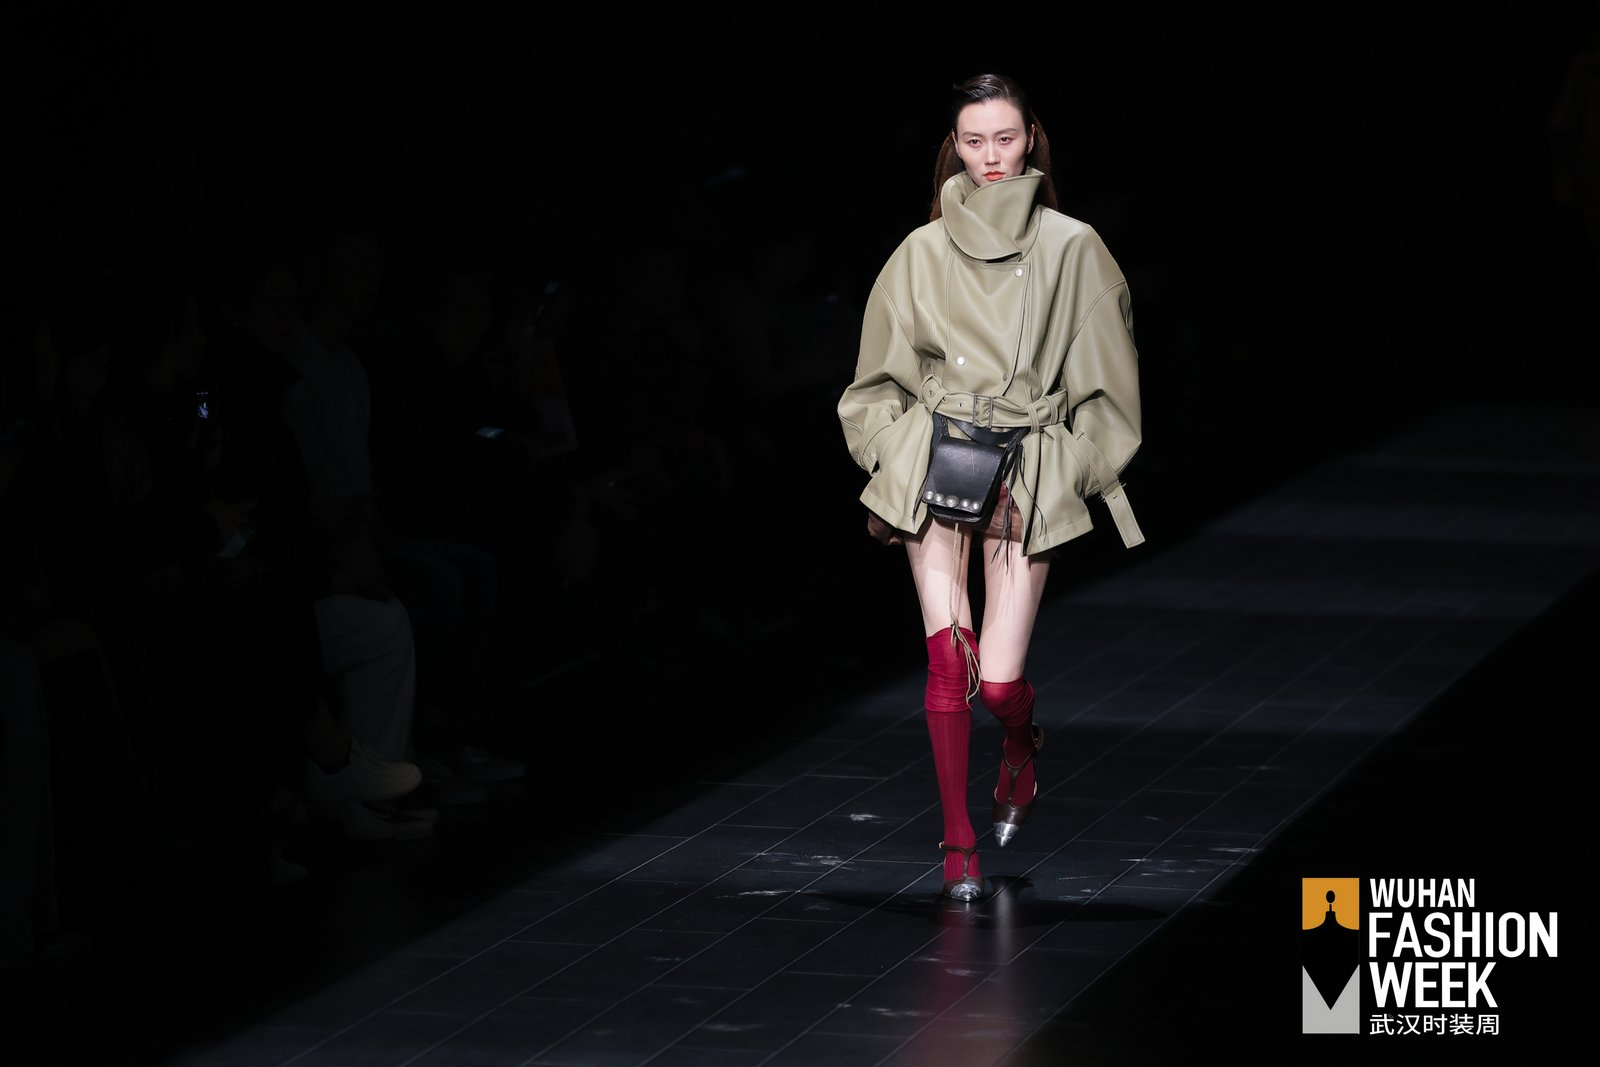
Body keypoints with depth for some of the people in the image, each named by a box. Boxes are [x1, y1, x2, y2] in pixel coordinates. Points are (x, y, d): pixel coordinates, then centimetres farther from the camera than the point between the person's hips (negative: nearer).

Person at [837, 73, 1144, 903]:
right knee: (948, 655, -10)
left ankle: (1021, 748, 30)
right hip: (933, 461, 1)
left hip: (1027, 473, -1)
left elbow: (1102, 376, 8)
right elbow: (883, 373, 15)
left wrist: (1083, 476, 5)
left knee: (999, 681, -7)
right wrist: (886, 468, 8)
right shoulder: (923, 252, 6)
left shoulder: (1071, 248, 2)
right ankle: (958, 844, 1)